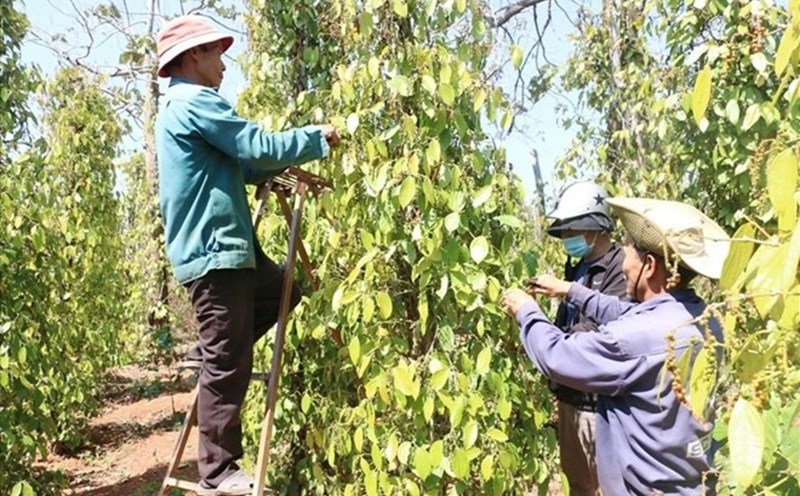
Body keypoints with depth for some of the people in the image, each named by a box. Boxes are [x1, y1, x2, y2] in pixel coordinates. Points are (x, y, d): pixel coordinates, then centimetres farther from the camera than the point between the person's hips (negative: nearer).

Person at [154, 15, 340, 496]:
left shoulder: (178, 107, 22)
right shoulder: (196, 101, -11)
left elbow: (235, 165, 23)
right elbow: (259, 147, -17)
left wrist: (287, 171, 13)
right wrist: (319, 137, -3)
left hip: (220, 246, 10)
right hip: (214, 249, -10)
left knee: (285, 290, 21)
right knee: (228, 364, -5)